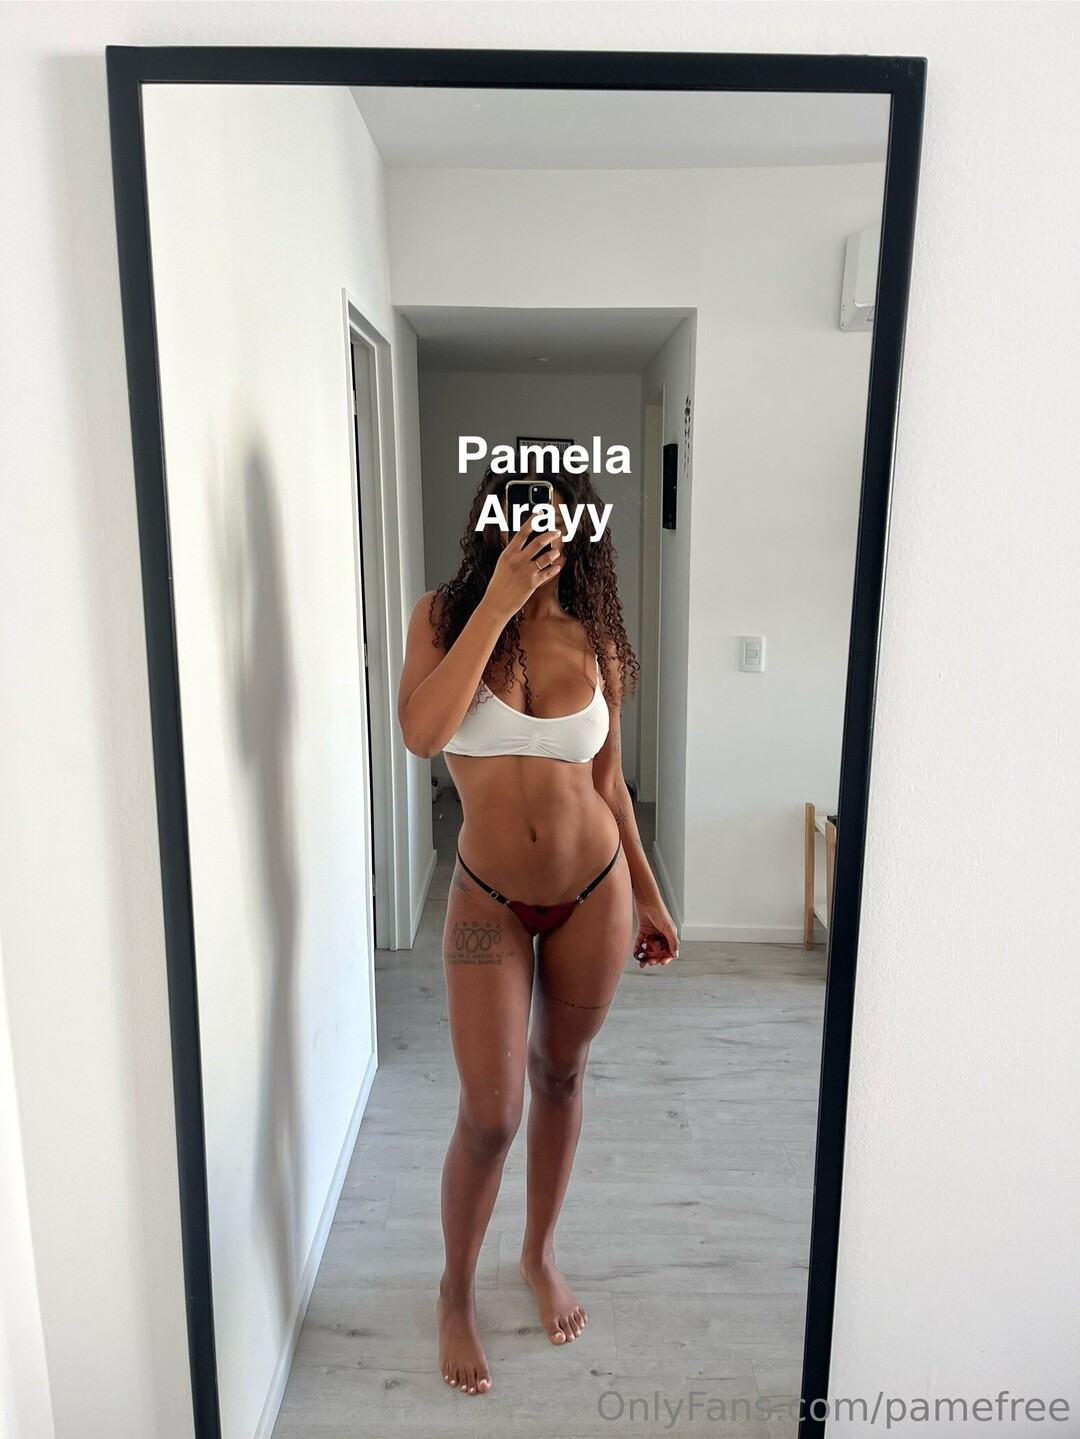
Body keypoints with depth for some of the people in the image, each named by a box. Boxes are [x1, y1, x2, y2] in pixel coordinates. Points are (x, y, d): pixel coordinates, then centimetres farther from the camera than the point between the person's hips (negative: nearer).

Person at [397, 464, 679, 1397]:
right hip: (490, 900, -2)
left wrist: (648, 898, 10)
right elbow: (421, 733, -26)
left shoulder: (596, 640, -1)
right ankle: (457, 1293, 32)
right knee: (492, 1116, 2)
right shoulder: (446, 614, -7)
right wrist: (497, 603, -25)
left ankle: (541, 1255, 44)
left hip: (594, 890, 2)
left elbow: (608, 783, 6)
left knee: (561, 1077, 18)